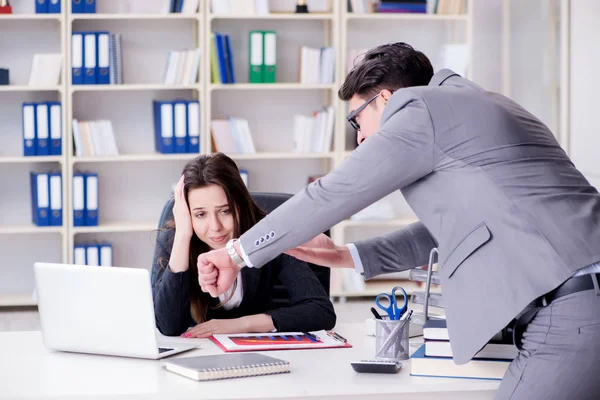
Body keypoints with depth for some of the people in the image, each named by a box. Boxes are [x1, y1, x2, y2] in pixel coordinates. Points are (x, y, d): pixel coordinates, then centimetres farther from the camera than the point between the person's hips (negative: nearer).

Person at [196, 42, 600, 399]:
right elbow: (448, 227, 32)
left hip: (567, 312, -9)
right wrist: (343, 256, 30)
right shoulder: (472, 104, 26)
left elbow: (329, 196, 2)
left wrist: (238, 253, 13)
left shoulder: (420, 109, -2)